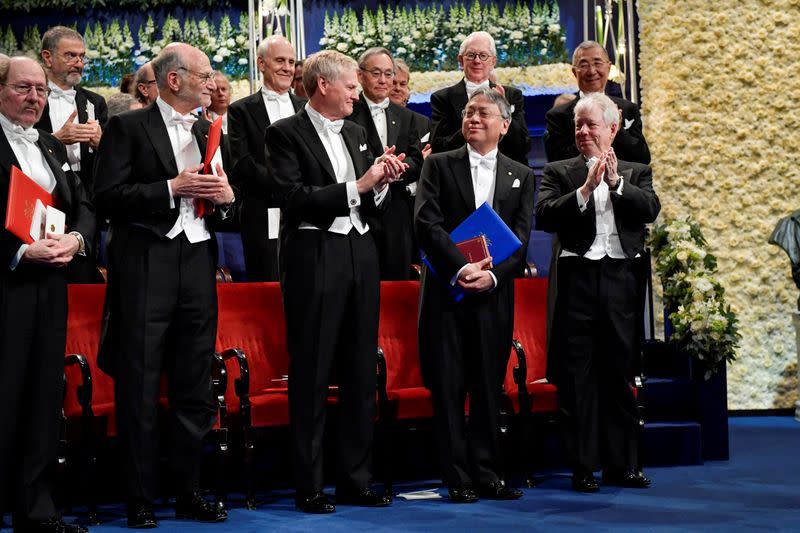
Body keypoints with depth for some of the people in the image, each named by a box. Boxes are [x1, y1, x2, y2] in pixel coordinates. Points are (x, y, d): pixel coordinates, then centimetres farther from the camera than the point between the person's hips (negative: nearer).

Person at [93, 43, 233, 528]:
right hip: (147, 265, -5)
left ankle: (189, 492, 17)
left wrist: (225, 197, 0)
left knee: (195, 388, 8)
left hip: (199, 262, 6)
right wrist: (172, 188, -15)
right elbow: (108, 197, -9)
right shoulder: (128, 127, -1)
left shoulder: (210, 132, 17)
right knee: (140, 388, -2)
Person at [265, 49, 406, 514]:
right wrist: (357, 186, -16)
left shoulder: (357, 134, 16)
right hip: (315, 260, -6)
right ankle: (310, 486, 6)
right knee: (312, 375, -1)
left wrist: (382, 183, -1)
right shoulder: (286, 134, -4)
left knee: (361, 372, 9)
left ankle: (357, 479, 17)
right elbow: (294, 198, -17)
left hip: (360, 255, 7)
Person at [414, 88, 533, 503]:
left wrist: (493, 274, -13)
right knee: (448, 388, -1)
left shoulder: (521, 177, 12)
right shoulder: (438, 166, 6)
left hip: (493, 294, 2)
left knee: (489, 388, 5)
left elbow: (520, 237, 3)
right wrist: (460, 267, -18)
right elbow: (426, 222, -6)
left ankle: (486, 476, 12)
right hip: (446, 291, -2)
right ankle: (458, 479, 5)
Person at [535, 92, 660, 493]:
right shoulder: (560, 173, 8)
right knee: (577, 377, 0)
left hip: (621, 280, 2)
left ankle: (621, 464, 17)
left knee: (619, 375, 8)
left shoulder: (636, 173, 13)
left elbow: (651, 209, -5)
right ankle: (583, 467, 6)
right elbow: (544, 217, -8)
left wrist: (615, 181, -14)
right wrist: (585, 189, -17)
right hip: (578, 278, -1)